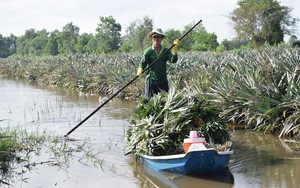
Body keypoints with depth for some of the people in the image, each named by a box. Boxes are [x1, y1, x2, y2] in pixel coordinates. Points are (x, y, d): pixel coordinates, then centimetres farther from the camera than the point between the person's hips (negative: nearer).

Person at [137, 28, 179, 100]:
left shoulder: (166, 51, 3)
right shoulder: (148, 51, -2)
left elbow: (173, 60, -9)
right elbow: (143, 63, -8)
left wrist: (174, 50, -26)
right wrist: (140, 70, -30)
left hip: (163, 81, 3)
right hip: (151, 81, -2)